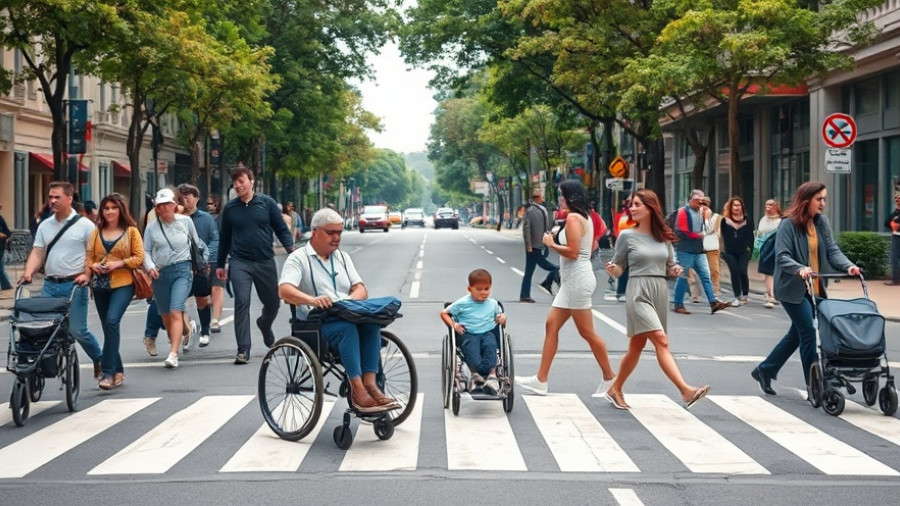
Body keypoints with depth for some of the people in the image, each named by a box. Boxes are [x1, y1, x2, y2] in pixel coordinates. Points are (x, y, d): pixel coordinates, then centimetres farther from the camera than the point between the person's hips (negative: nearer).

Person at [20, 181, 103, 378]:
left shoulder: (85, 225, -1)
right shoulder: (44, 225, 13)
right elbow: (37, 253, 9)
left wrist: (86, 274, -14)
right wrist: (28, 273, -7)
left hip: (74, 285, -5)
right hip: (50, 285, 5)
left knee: (77, 329, -4)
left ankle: (99, 359, 17)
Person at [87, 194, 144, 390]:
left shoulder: (131, 231, 3)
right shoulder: (96, 232, 12)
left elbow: (139, 257, -1)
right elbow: (89, 256, 14)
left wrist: (118, 263, -14)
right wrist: (92, 266, -7)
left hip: (123, 283, -5)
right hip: (101, 285, 5)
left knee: (112, 320, -22)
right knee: (108, 325, 9)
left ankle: (107, 371, -21)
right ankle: (118, 371, 21)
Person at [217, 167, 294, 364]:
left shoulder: (267, 203, 2)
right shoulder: (230, 208, 6)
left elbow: (282, 229, 3)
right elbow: (224, 237, 15)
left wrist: (291, 248, -13)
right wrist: (220, 264, 17)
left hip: (265, 261, 1)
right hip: (239, 262, 0)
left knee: (273, 303, 10)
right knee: (241, 303, -13)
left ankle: (264, 325, 45)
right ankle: (243, 350, -11)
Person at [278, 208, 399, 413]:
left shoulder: (343, 257, 24)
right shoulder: (299, 258, 4)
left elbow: (361, 290, 16)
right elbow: (284, 290, -13)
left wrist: (352, 300, -10)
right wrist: (312, 300, -33)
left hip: (348, 317, 5)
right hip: (316, 325, -5)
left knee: (371, 323, -29)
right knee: (347, 328, -36)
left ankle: (369, 383, -35)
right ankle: (357, 390, -40)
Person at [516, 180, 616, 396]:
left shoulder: (573, 218, -15)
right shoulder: (584, 217, 14)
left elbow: (572, 251, -22)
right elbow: (589, 247, 19)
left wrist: (551, 244, -8)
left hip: (577, 280, -11)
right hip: (572, 280, 11)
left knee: (587, 332, -3)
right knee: (551, 325, 9)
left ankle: (609, 379, 6)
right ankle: (541, 380, 10)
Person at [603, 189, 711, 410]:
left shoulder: (664, 237, 9)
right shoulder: (627, 236, -1)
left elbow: (669, 268, 18)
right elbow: (618, 268, 3)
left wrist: (675, 270, -4)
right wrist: (612, 269, -19)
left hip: (660, 292, 5)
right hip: (639, 293, -5)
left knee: (637, 346, 10)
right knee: (661, 341, -17)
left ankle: (616, 389, 24)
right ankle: (686, 390, -24)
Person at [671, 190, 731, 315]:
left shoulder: (702, 212, 14)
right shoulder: (683, 212, -7)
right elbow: (681, 232, -15)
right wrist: (698, 235, -8)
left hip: (699, 251, 7)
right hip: (685, 251, -7)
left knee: (706, 276, 2)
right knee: (683, 277, 0)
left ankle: (713, 303, 1)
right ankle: (678, 305, 7)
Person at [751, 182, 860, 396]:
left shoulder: (821, 222, 6)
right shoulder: (788, 225, -12)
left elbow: (832, 250, 0)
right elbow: (782, 257, -17)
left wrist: (847, 266, -18)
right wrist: (800, 269, -35)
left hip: (814, 288, 7)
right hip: (793, 289, -7)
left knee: (798, 333, 14)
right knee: (809, 332, -10)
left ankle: (765, 370, 31)